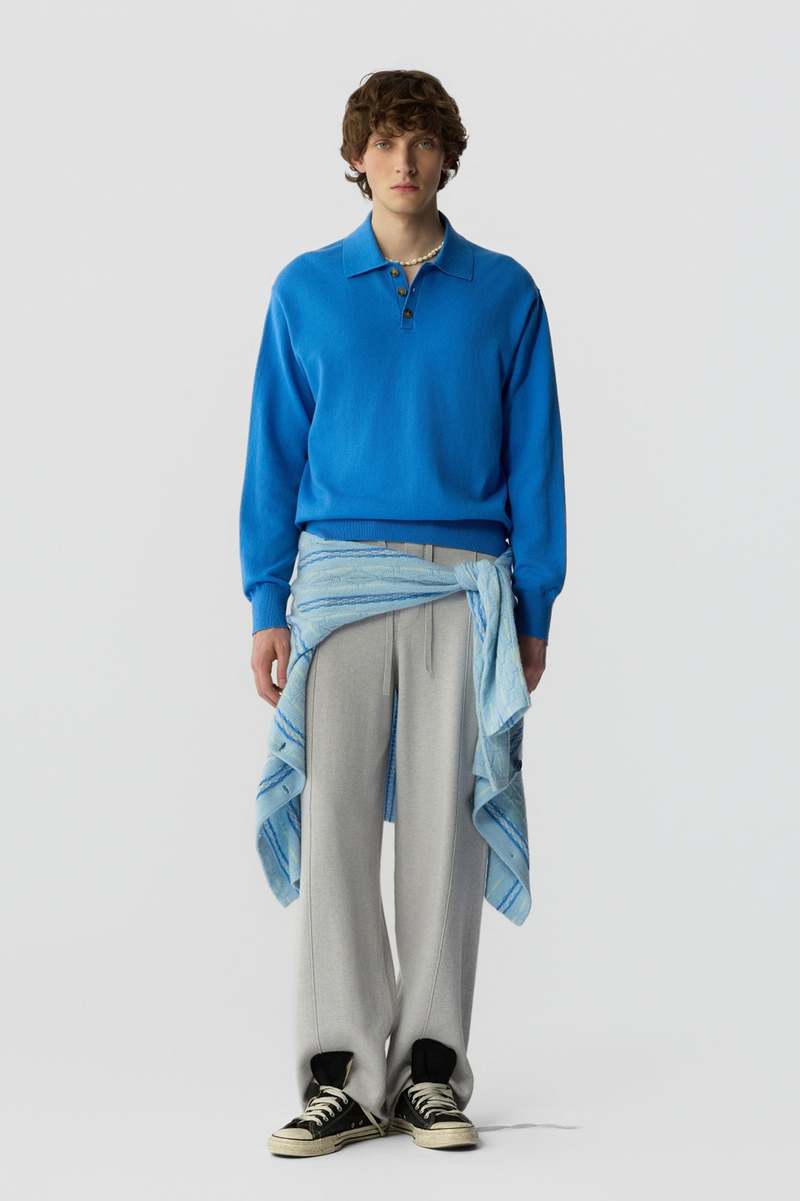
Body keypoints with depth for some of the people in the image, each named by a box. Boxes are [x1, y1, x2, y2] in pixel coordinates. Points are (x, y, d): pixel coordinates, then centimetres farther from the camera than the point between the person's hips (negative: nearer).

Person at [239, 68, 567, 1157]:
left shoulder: (503, 292, 7)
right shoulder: (306, 289, 8)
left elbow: (535, 460, 8)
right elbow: (275, 453, 9)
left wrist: (535, 610, 3)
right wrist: (267, 605, 2)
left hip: (465, 581, 0)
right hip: (339, 576, 0)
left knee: (444, 822, 0)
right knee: (333, 819, -4)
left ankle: (432, 1068, 9)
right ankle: (346, 1077, 1)